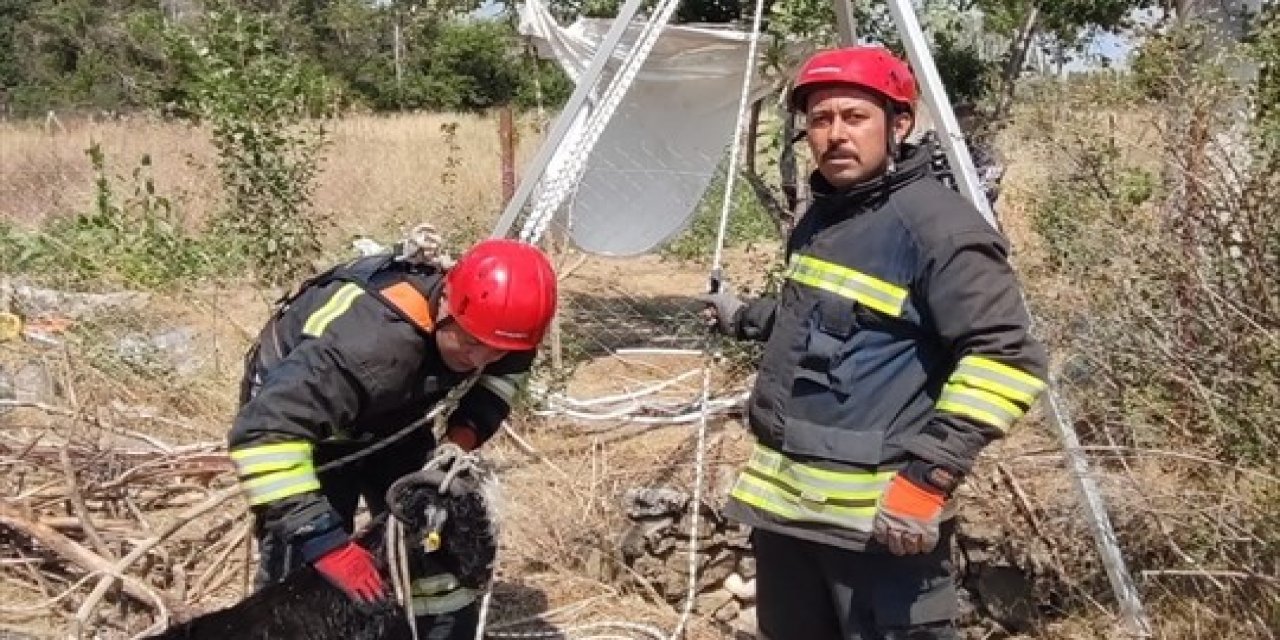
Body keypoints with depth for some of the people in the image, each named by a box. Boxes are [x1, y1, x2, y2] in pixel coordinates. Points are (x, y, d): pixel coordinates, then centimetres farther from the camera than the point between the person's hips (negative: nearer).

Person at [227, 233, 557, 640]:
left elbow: (510, 365, 3)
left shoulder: (489, 316, -23)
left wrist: (467, 429, -15)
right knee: (302, 573, -14)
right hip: (298, 403, -6)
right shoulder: (370, 341, -45)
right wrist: (324, 542, -49)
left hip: (388, 416, 6)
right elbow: (264, 433, -48)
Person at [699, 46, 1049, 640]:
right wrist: (746, 318, 42)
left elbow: (1005, 360, -23)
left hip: (882, 514, -9)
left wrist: (928, 476, -27)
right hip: (784, 495, 9)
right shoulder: (821, 214, 12)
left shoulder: (937, 224, -17)